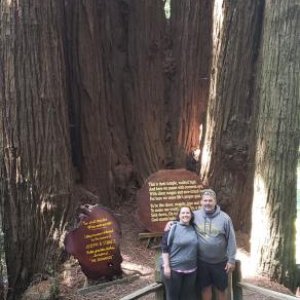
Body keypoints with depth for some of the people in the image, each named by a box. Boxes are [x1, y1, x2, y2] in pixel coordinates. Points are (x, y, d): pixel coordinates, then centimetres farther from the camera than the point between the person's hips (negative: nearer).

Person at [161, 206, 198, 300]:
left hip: (191, 269, 5)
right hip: (174, 268, -5)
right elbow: (164, 248, -11)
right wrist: (166, 266, -15)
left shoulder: (194, 229, 6)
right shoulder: (172, 227, -9)